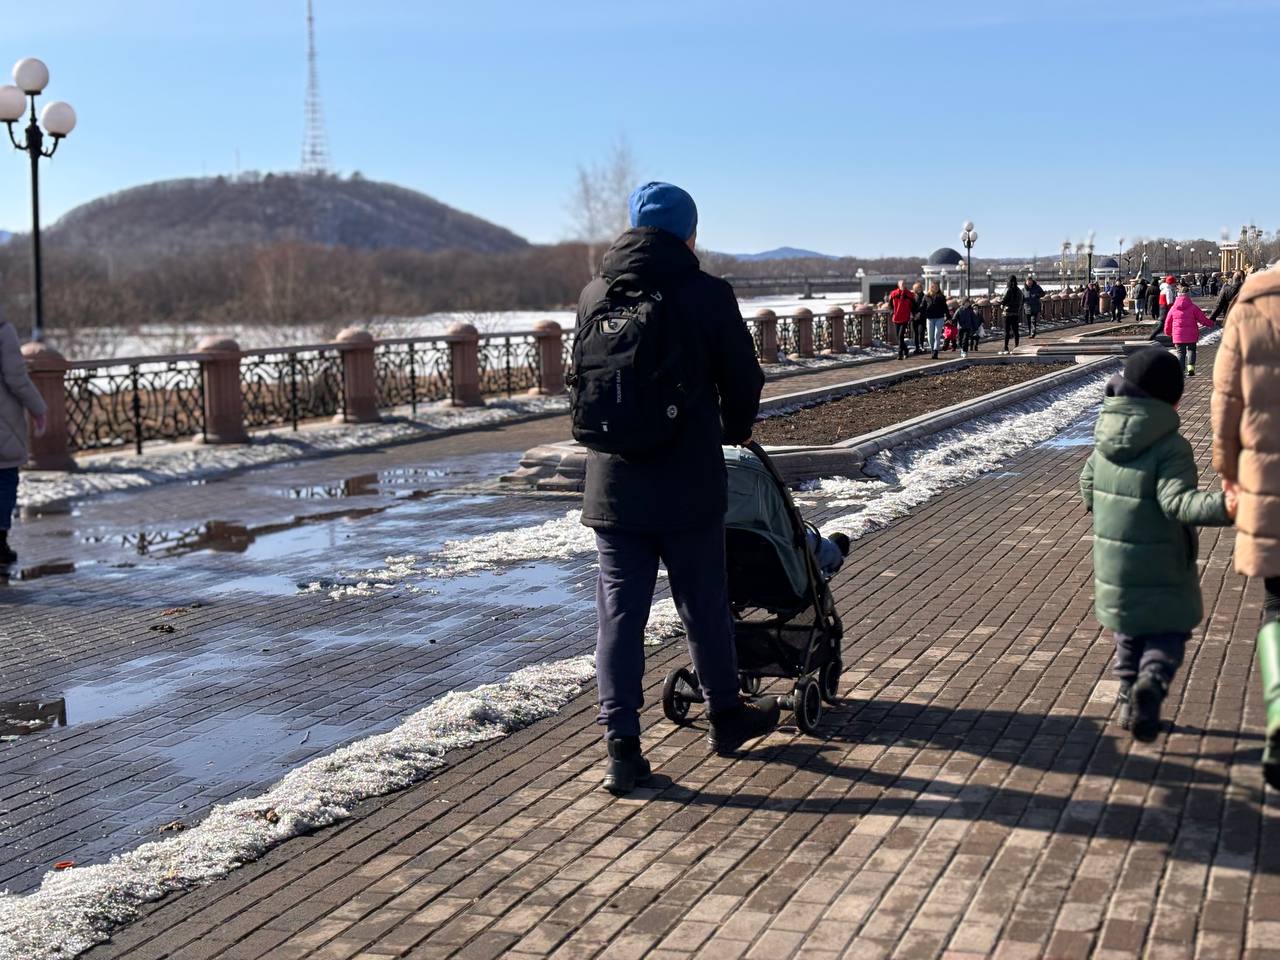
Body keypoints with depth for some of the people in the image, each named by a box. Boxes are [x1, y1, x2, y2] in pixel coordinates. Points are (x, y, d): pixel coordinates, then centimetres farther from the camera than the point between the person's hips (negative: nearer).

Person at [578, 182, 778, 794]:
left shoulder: (593, 295, 3)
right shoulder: (707, 294, -8)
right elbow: (743, 380, 0)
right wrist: (734, 429, 21)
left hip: (613, 484, 3)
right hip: (689, 483, -3)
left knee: (619, 611, 6)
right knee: (704, 604, 14)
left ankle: (622, 748, 4)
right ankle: (726, 715, 32)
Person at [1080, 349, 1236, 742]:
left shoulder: (1106, 439, 2)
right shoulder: (1171, 446, -18)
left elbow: (1088, 486, 14)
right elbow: (1177, 500, -29)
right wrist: (1221, 506, -40)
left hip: (1112, 559, 6)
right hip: (1160, 566, -6)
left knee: (1129, 633, 19)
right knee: (1170, 630, 7)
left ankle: (1130, 700, 19)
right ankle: (1153, 680, -18)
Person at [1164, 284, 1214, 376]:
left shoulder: (1173, 308, 3)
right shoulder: (1193, 307, -5)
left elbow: (1168, 322, 11)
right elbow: (1202, 319, -2)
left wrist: (1168, 332, 28)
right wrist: (1210, 324, 17)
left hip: (1178, 336, 1)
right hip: (1191, 335, -1)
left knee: (1180, 352, 8)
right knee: (1192, 350, 16)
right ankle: (1190, 366, -2)